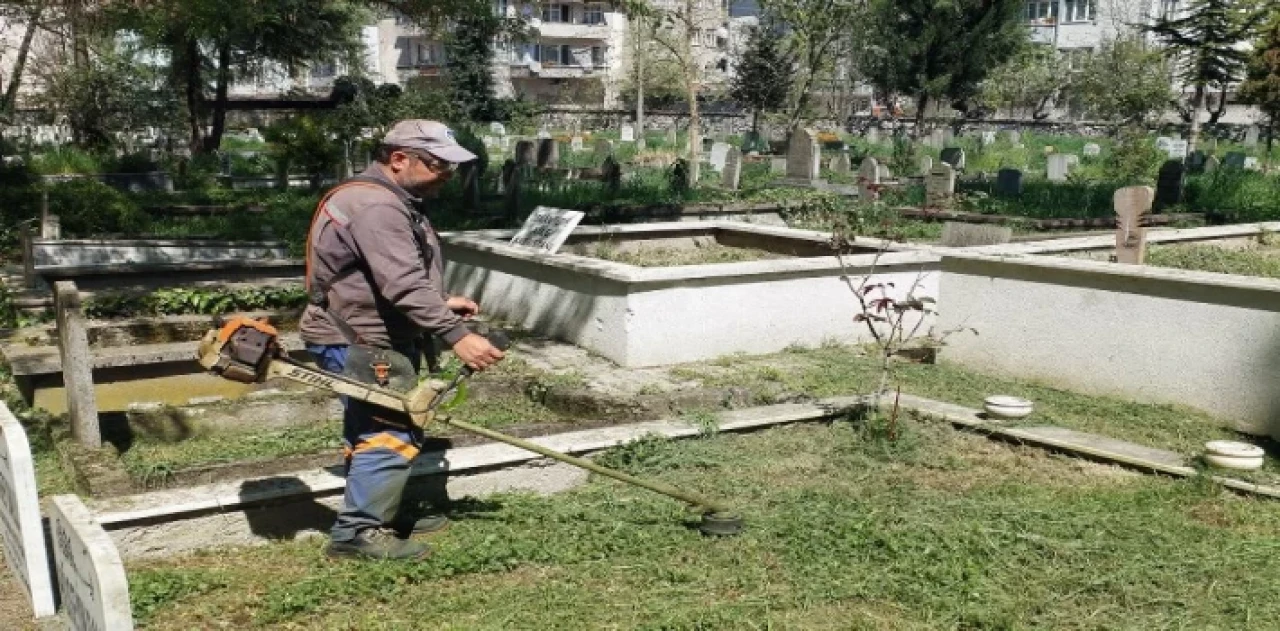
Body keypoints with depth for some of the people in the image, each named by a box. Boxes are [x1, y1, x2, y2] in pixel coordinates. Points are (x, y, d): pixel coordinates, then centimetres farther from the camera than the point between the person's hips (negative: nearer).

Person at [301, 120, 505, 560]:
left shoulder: (391, 201, 14)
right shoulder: (375, 207, -23)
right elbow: (403, 285, -32)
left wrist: (441, 303, 11)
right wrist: (455, 334, -36)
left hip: (373, 341, 11)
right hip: (356, 345, -11)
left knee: (376, 430, 17)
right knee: (389, 434, -10)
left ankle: (380, 514, 29)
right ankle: (357, 532, -3)